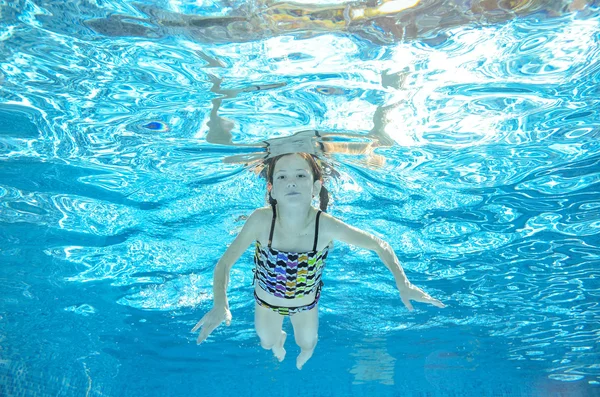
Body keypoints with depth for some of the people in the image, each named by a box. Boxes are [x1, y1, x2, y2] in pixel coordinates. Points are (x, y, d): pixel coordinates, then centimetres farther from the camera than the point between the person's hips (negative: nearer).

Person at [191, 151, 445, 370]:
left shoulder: (326, 226, -37)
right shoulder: (261, 220, -37)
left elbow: (380, 245, -22)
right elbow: (224, 263, -28)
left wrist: (403, 284, -32)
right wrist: (220, 305, -44)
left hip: (306, 303, 0)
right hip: (266, 300, 0)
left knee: (306, 343, 29)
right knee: (267, 342, 29)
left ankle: (307, 346, 68)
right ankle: (278, 340, 67)